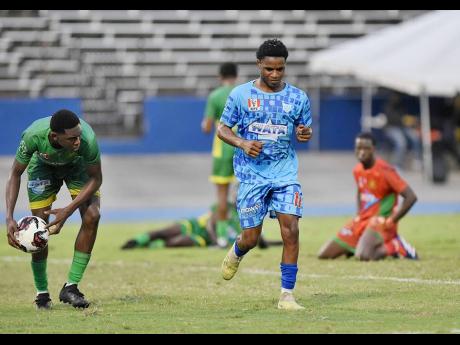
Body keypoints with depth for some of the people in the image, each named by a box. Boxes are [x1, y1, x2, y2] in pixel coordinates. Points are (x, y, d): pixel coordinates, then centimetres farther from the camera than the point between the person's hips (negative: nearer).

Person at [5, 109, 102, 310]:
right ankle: (41, 293, 11)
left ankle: (70, 287, -9)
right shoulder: (34, 136, -40)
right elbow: (15, 174, -22)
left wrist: (68, 211, -33)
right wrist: (9, 218, -31)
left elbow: (95, 179, -23)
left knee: (92, 216, -20)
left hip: (77, 165, 0)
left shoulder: (88, 140, -42)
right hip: (43, 165, 0)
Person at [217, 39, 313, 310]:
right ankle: (236, 253, 38)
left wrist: (305, 134, -10)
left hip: (285, 173, 1)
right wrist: (242, 144, -13)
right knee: (251, 238, -1)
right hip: (252, 173, -1)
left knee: (291, 230, -13)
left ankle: (287, 295, -7)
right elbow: (222, 129, 6)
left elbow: (305, 131, 15)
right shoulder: (241, 94, 0)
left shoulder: (298, 98, 5)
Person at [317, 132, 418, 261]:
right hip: (362, 220, 8)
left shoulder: (384, 171, -17)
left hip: (380, 221, -8)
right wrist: (359, 215, 12)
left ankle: (396, 246, -8)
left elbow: (411, 197, -21)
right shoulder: (357, 170, 6)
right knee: (323, 254, 2)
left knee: (363, 256, -36)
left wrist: (391, 221, -18)